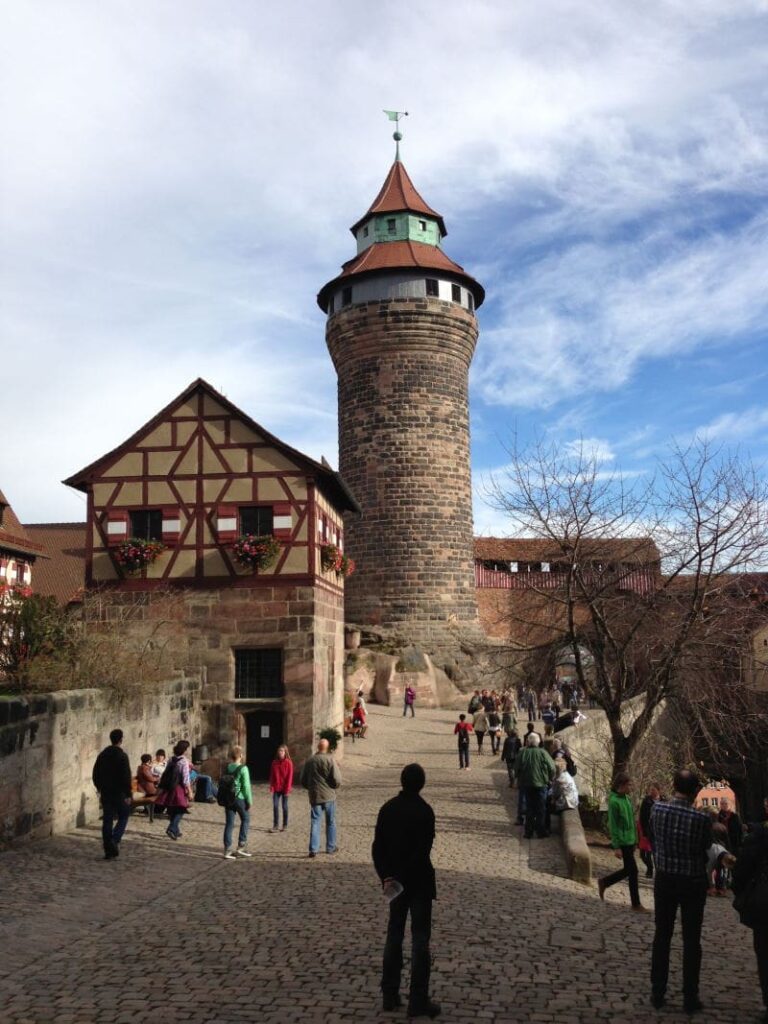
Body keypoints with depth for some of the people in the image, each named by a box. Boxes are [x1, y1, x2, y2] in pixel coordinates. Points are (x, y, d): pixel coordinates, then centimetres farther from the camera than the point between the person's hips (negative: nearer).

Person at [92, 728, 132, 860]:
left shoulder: (102, 755, 8)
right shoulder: (122, 756, -12)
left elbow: (95, 775, 14)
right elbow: (126, 776, -16)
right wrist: (128, 794, -11)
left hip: (105, 793, 5)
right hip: (119, 793, -5)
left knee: (107, 821, 8)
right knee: (123, 817, 9)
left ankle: (109, 851, 8)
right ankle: (115, 840, -12)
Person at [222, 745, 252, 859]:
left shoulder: (226, 768, 3)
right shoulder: (243, 768, -13)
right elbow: (246, 786, -13)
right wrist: (249, 800, -5)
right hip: (240, 798, -5)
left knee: (229, 824, 8)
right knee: (245, 820, 15)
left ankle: (227, 850, 8)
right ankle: (241, 846, 11)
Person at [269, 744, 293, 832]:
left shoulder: (288, 763, -7)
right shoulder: (274, 763, 4)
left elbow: (290, 777, -9)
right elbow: (272, 776, 6)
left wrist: (287, 789, -12)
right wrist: (271, 787, -1)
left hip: (284, 788, -3)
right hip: (276, 788, 3)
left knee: (284, 806, 6)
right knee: (275, 806, 0)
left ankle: (285, 825, 17)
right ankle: (275, 825, 8)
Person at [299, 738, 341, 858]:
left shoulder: (309, 761, 1)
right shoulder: (330, 759, -11)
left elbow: (303, 780, 7)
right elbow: (337, 779, -15)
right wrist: (335, 787, 6)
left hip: (314, 796, 2)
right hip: (329, 795, -2)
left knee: (315, 822, 5)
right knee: (331, 822, 13)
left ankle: (313, 849, -2)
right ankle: (330, 847, 21)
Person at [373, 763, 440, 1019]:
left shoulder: (387, 809, 1)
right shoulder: (424, 811, -15)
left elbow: (377, 847, -1)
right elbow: (423, 849, -20)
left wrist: (387, 877, -2)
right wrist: (397, 878, -15)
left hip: (394, 880, 5)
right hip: (418, 881, -5)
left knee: (394, 936, 15)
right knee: (420, 939, 2)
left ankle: (390, 995, 19)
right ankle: (418, 1001, 4)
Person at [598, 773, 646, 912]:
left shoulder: (627, 798, 7)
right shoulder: (614, 801, -19)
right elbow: (613, 826, -18)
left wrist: (634, 840, 17)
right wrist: (616, 847, -18)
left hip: (630, 841, 8)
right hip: (623, 842, -8)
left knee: (628, 870, 14)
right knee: (633, 870, -1)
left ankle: (604, 882, 29)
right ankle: (636, 903, 12)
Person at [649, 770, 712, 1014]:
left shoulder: (657, 809, -13)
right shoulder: (702, 819, -22)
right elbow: (707, 846, -6)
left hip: (664, 879, 3)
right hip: (693, 883, -3)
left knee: (662, 936, 14)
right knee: (691, 941, 10)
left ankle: (658, 994, 20)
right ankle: (690, 999, 17)